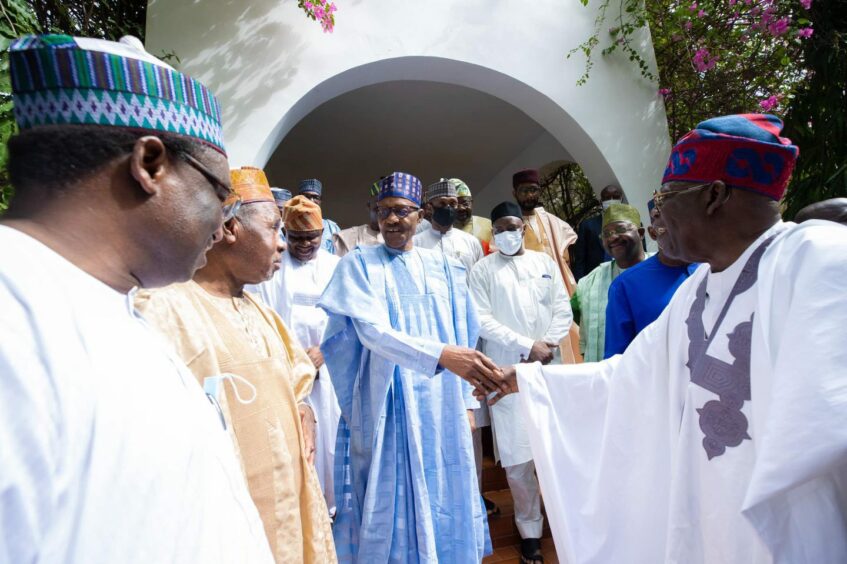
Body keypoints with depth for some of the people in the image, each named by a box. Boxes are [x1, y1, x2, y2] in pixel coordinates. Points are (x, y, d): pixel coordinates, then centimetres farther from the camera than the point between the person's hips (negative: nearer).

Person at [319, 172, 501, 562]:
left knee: (443, 498, 14)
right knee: (391, 499, 6)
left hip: (442, 406, 4)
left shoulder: (444, 269, 7)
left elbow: (463, 336, 10)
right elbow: (371, 330, -20)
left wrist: (466, 399, 5)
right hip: (387, 406, -3)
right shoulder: (358, 264, -5)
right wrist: (440, 355, -35)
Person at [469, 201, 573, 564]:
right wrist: (527, 347, -11)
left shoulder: (545, 262, 12)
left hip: (549, 367, 3)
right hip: (508, 372, -2)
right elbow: (482, 320, -6)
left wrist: (548, 346, -8)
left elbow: (563, 309, 7)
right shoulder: (483, 270, 2)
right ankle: (530, 531, 18)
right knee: (518, 456, 1)